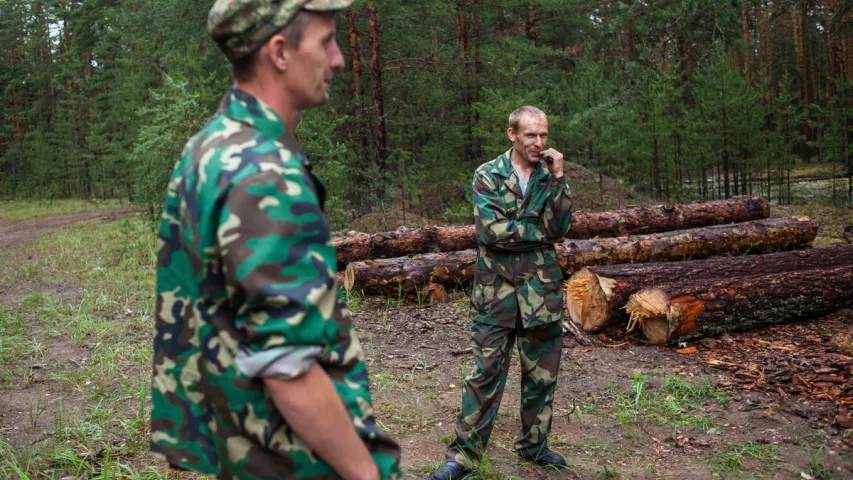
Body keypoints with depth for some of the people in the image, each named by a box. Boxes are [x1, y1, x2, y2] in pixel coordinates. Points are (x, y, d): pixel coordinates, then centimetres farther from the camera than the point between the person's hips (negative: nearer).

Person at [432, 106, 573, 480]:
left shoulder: (550, 176, 8)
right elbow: (489, 230, -15)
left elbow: (560, 228, -5)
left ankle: (534, 445, 29)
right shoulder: (488, 175, -2)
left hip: (542, 291, 3)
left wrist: (557, 179, -11)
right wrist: (539, 232, -7)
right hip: (497, 290, -3)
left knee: (542, 374, 11)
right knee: (486, 373, -1)